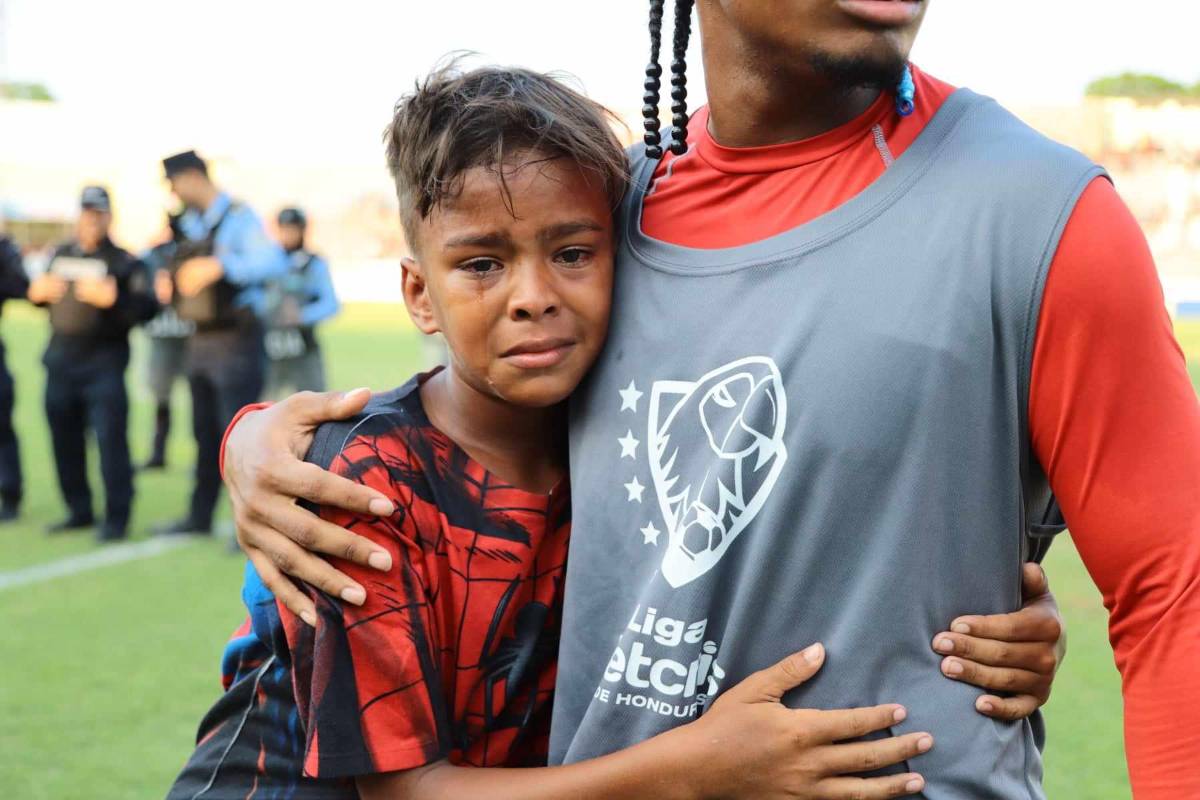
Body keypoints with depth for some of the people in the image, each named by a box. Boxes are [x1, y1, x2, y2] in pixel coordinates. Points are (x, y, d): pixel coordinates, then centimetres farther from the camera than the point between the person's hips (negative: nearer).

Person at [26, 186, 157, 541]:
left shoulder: (123, 262, -5)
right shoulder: (60, 256, 13)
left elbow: (147, 308, -14)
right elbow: (44, 295, 23)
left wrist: (112, 298, -29)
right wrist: (37, 292, 0)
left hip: (103, 364, -6)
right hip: (60, 361, 6)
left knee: (110, 438, -10)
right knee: (65, 440, 11)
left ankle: (116, 518, -4)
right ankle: (79, 511, 23)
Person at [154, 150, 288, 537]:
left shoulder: (239, 218, -14)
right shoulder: (191, 223, 12)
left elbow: (274, 262, -29)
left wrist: (219, 266, -37)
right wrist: (168, 282, 8)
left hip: (236, 341, -8)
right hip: (201, 342, 8)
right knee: (206, 433, 16)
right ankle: (200, 516, 27)